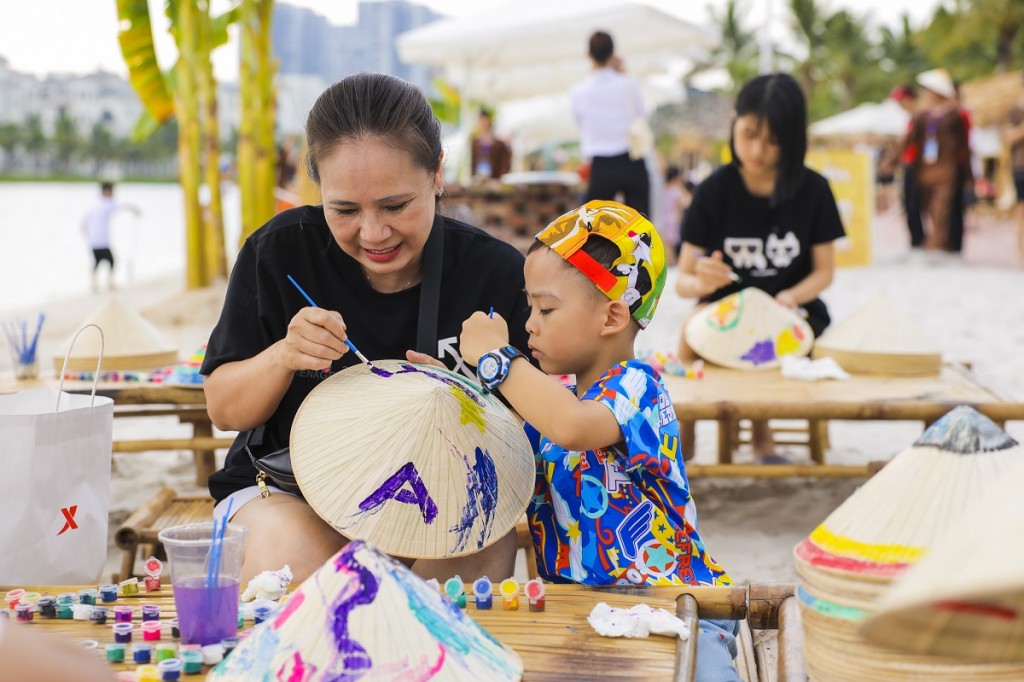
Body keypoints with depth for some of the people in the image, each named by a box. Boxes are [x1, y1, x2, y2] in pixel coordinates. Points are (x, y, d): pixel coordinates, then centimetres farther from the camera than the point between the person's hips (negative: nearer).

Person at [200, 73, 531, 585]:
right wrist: (283, 357, -21)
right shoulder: (280, 251, -8)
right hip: (289, 489, 0)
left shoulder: (497, 273, -9)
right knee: (295, 564, -33)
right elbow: (222, 410, -1)